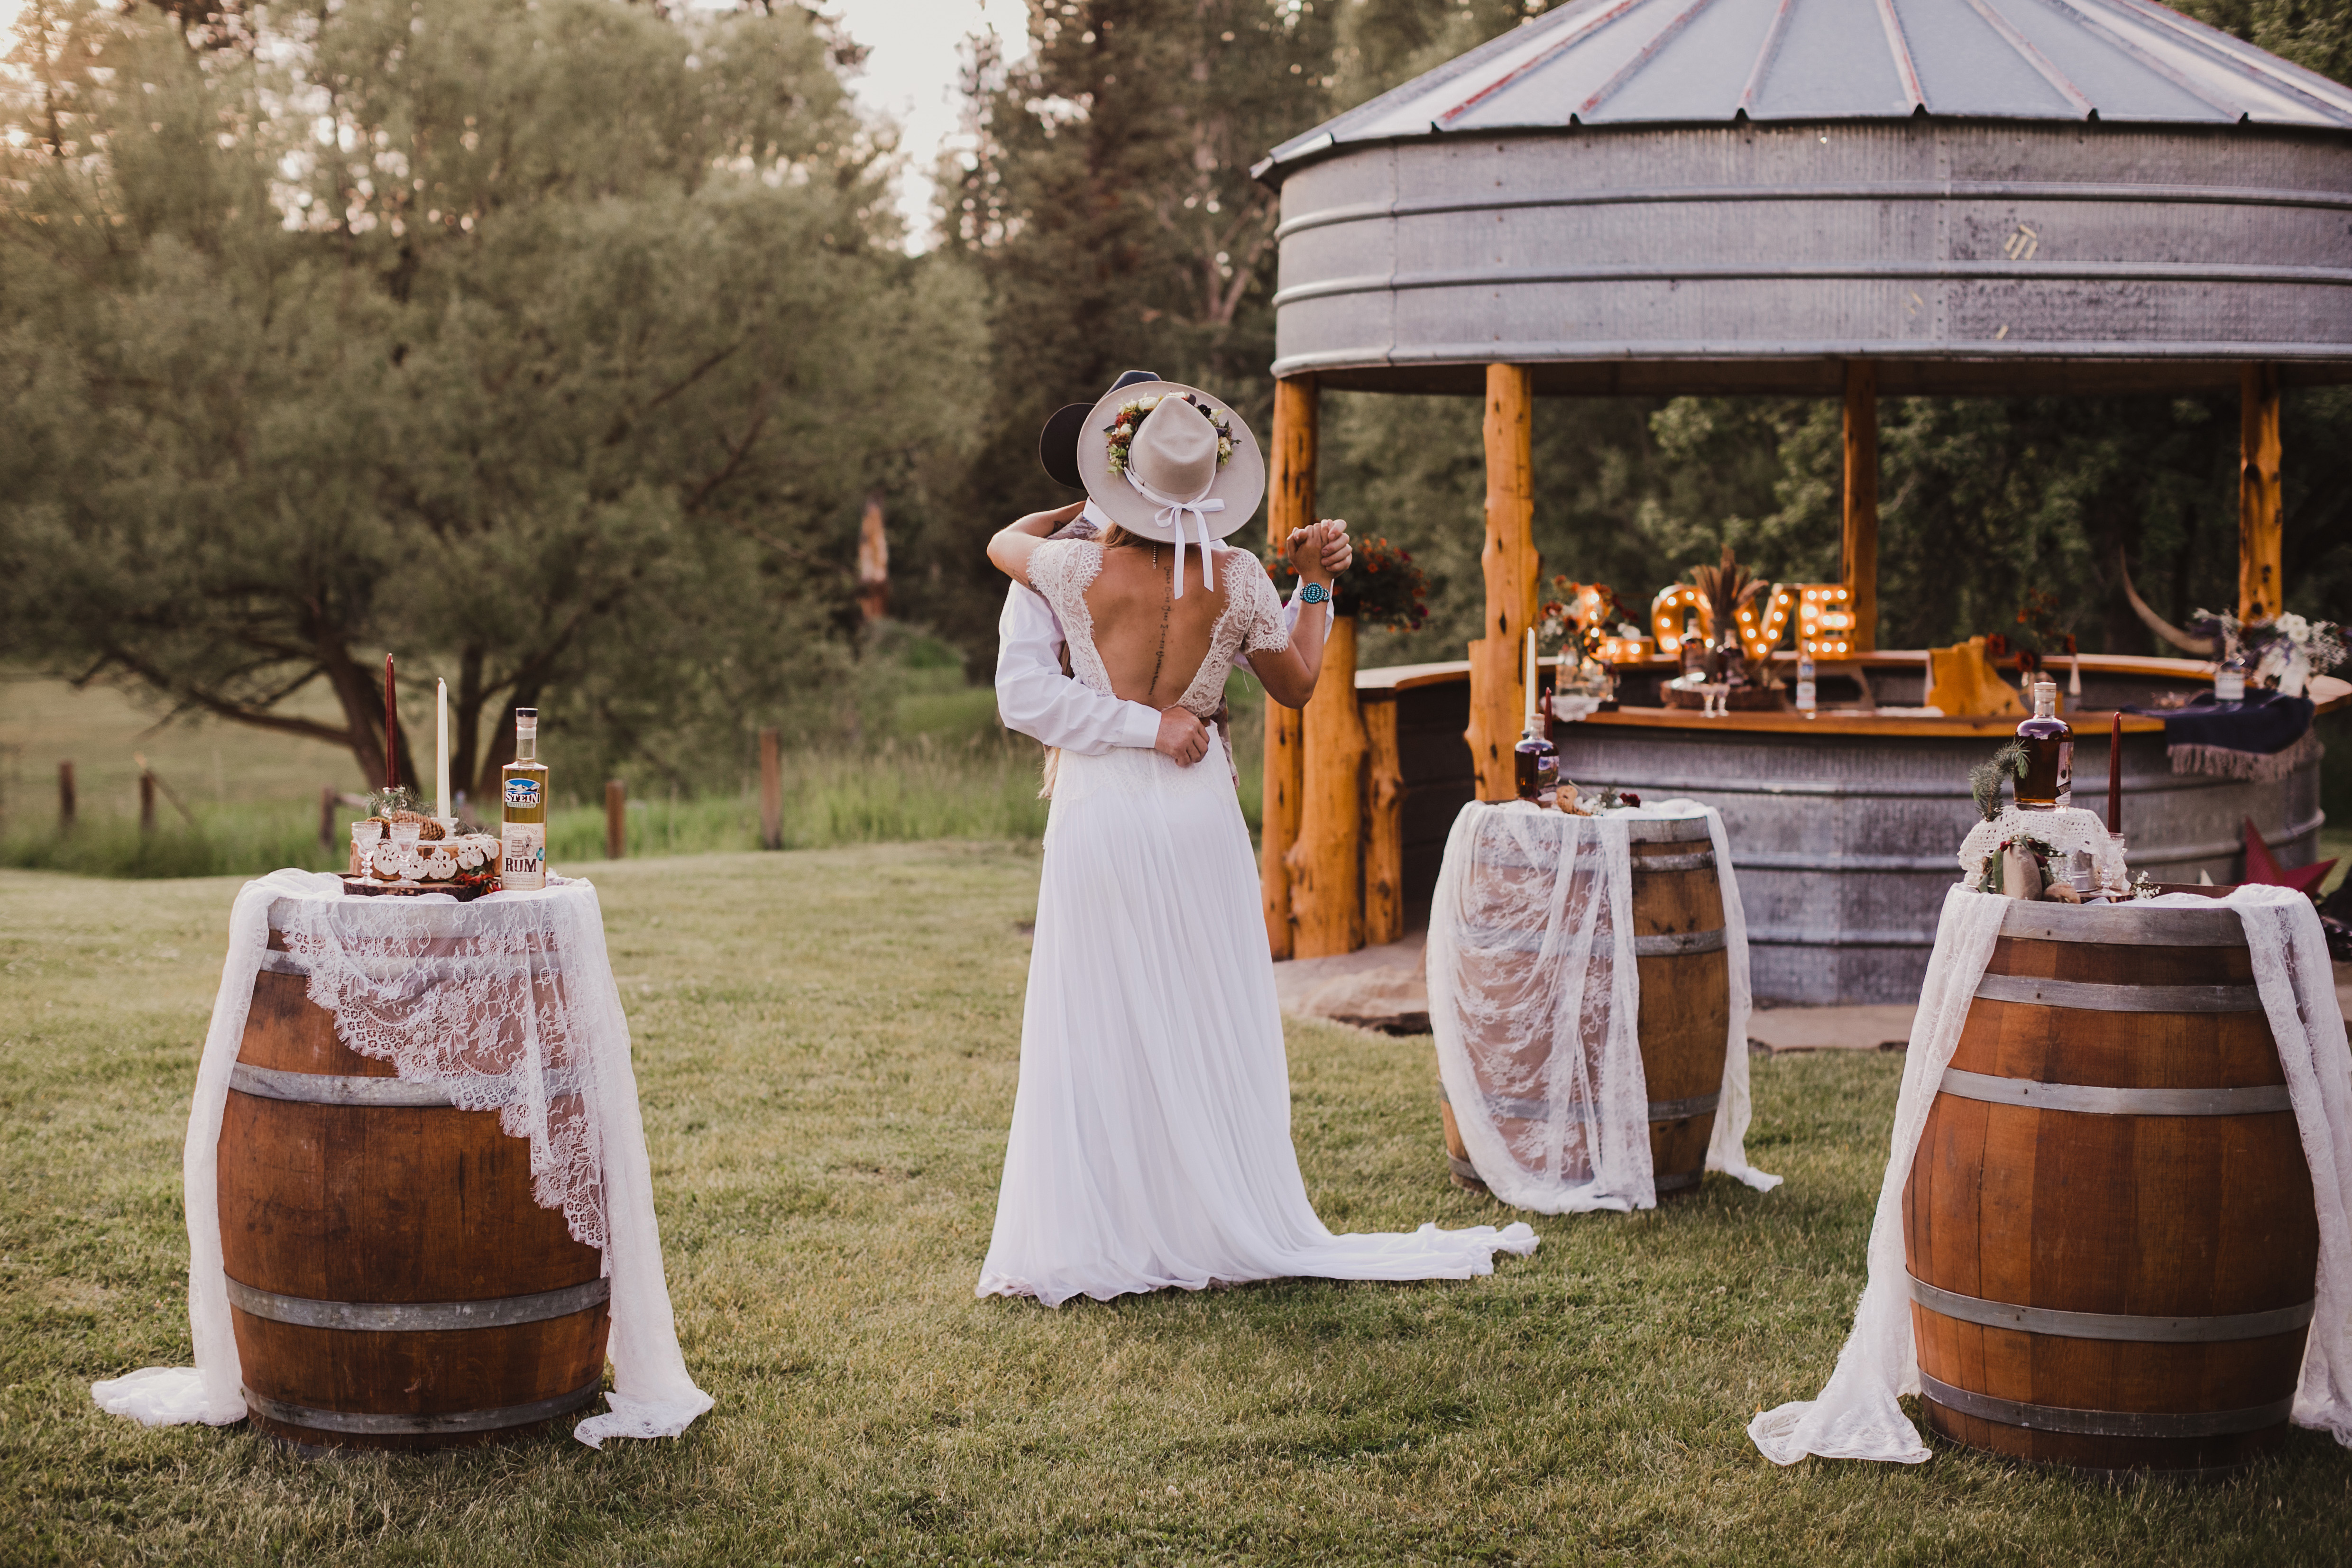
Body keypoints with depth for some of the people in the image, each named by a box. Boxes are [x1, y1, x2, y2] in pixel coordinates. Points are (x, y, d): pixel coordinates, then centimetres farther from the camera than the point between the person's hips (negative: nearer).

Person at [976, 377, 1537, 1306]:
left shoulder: (1080, 572, -10)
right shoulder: (1238, 583, -7)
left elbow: (1003, 542, 14)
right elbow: (1298, 687, 7)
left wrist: (1083, 509, 29)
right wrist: (1315, 586, 14)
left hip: (1100, 810, -1)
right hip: (1197, 812, 1)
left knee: (1099, 1030, 5)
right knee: (1210, 1028, 10)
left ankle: (1095, 1242, 7)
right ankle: (1226, 1224, 17)